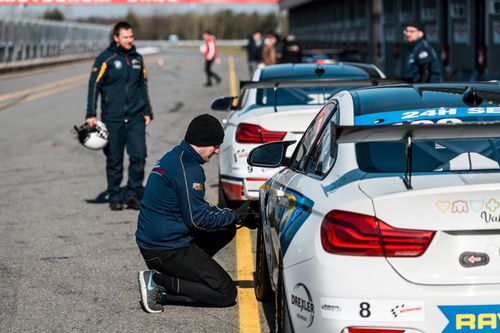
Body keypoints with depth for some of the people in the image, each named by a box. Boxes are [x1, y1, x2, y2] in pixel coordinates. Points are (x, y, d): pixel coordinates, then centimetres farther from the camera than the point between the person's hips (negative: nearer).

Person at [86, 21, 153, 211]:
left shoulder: (137, 59, 11)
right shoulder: (106, 59, -4)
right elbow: (94, 86, -5)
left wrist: (147, 112, 18)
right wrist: (91, 115, -10)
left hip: (135, 117, 3)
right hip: (112, 118, -3)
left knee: (139, 156, -6)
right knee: (114, 160, 4)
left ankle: (133, 195, 6)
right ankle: (115, 197, 15)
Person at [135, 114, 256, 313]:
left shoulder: (172, 158, 15)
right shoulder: (188, 168, -17)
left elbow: (197, 208, 22)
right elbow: (197, 219, -18)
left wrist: (232, 215, 12)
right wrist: (234, 217, -5)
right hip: (168, 250, -10)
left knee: (227, 231, 20)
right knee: (226, 294, -7)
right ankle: (158, 283, -12)